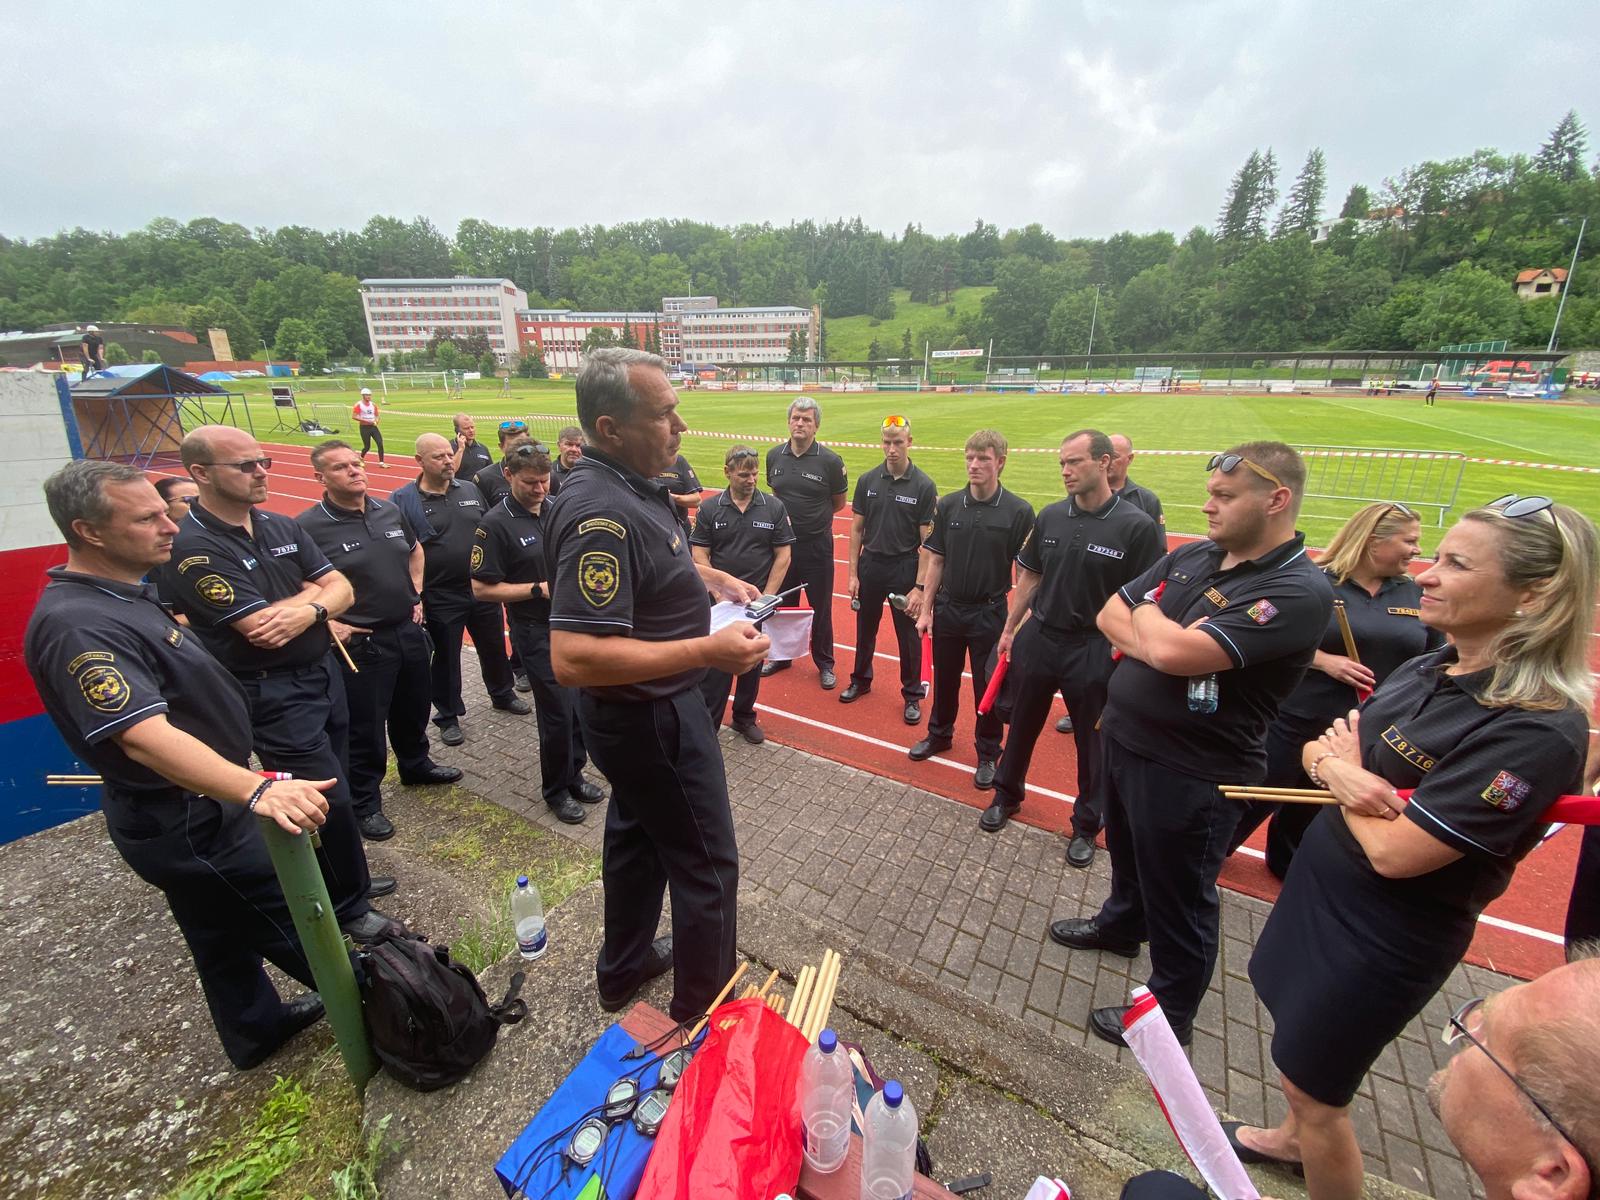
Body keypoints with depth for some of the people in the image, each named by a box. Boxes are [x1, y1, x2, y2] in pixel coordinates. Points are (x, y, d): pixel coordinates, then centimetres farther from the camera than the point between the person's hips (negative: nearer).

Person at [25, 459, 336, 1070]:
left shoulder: (124, 595, 4)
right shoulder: (78, 625, -28)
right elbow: (145, 737, -40)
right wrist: (257, 790, -51)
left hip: (202, 805, 10)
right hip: (189, 824, -10)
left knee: (226, 936, 25)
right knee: (295, 928, 5)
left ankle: (258, 1026, 44)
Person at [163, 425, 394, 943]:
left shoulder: (283, 526, 5)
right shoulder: (195, 549, -17)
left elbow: (342, 589, 1)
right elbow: (263, 629, -23)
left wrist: (308, 609, -20)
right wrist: (311, 589, -8)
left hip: (323, 672, 7)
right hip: (272, 695, -6)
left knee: (335, 790, 18)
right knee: (328, 800, 1)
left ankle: (346, 877, 39)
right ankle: (346, 906, 22)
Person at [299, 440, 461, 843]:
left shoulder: (390, 511, 2)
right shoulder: (309, 526, -16)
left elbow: (415, 552, 20)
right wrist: (328, 624, -17)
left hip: (409, 631, 6)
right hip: (360, 643, -6)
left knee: (412, 710, 24)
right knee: (364, 729, 8)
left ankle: (416, 766, 47)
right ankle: (364, 803, 27)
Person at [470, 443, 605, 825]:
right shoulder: (496, 524, -13)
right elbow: (482, 589, -12)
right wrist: (540, 589, -19)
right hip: (536, 632, -5)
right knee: (558, 712, 1)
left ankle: (573, 774, 35)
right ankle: (556, 789, 23)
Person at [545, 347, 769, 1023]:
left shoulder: (626, 486, 1)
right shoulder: (602, 514, -30)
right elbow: (573, 658, -36)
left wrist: (711, 577, 7)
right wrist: (708, 651, -34)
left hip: (636, 712, 10)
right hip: (651, 717, -10)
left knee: (637, 834, 26)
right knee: (706, 866, 9)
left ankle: (624, 971, 50)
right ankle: (704, 1015, 33)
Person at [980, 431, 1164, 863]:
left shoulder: (1137, 527, -12)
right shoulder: (1050, 516, 1)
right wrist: (1010, 629, 9)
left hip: (1094, 650, -4)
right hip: (1038, 638, 4)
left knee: (1092, 741, 12)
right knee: (1022, 725, 18)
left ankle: (1087, 825, 33)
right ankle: (1007, 795, 40)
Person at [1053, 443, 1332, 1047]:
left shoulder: (1299, 591, -23)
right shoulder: (1191, 557, 2)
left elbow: (1175, 652, -32)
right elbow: (1109, 615, 3)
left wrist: (1145, 617, -11)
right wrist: (1162, 638, -16)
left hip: (1190, 772, -7)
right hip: (1122, 737, 8)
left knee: (1178, 901, 14)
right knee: (1127, 854, 31)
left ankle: (1169, 1013, 39)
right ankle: (1120, 923, 59)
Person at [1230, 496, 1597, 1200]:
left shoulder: (1535, 729, -27)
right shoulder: (1427, 669, -3)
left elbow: (1394, 852, -28)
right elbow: (1318, 748, 2)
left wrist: (1348, 767, -11)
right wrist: (1336, 768, -21)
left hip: (1384, 936, -7)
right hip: (1319, 880, 7)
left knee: (1312, 1084, 13)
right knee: (1295, 1031, 29)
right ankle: (1293, 1139, 55)